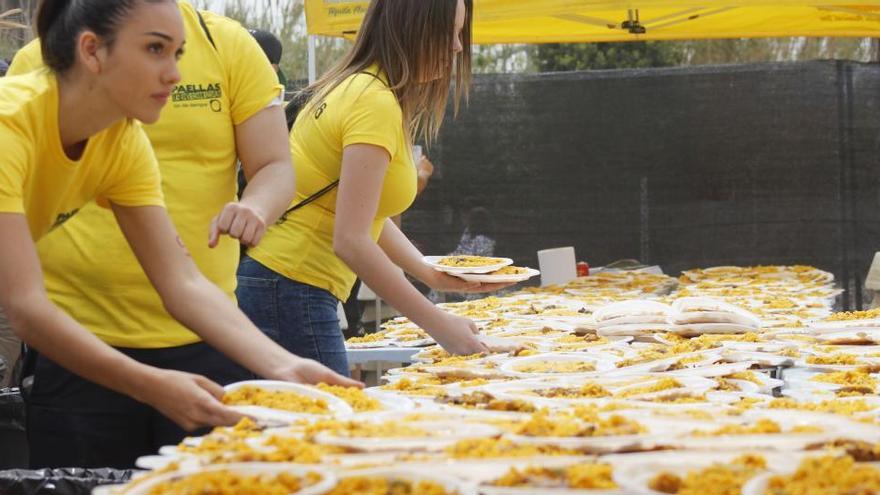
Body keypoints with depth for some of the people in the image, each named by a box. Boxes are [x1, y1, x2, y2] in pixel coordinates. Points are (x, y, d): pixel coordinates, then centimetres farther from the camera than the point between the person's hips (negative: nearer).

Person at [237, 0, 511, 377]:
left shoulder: (357, 87, 13)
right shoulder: (376, 102, -17)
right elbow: (351, 241, -24)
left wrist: (433, 275, 11)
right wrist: (437, 324, -21)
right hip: (291, 296, -10)